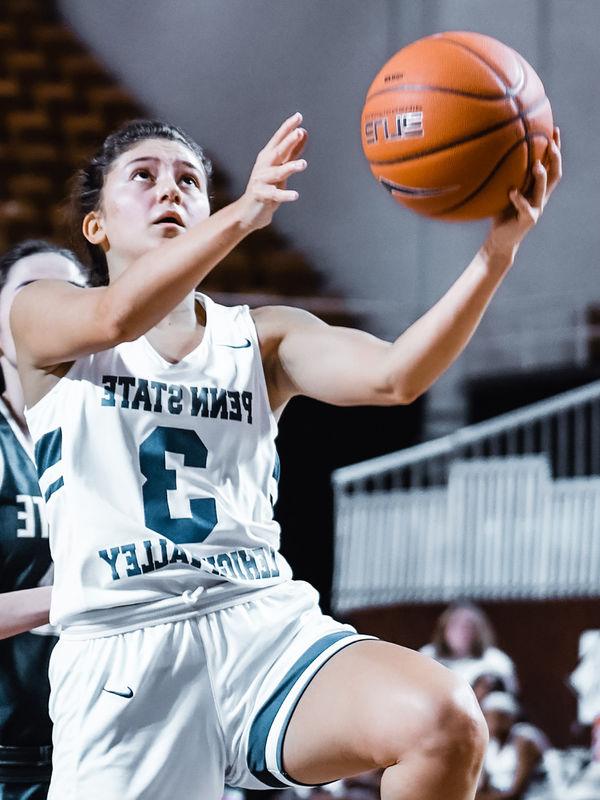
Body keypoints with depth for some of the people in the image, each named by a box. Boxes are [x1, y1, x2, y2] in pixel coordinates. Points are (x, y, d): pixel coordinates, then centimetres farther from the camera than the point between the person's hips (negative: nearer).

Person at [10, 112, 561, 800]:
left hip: (266, 622, 2)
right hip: (120, 649, -2)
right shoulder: (42, 316, 8)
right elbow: (115, 318, -16)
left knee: (445, 722, -26)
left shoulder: (262, 338, 16)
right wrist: (242, 214, -33)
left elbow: (394, 376, -3)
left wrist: (497, 252, -19)